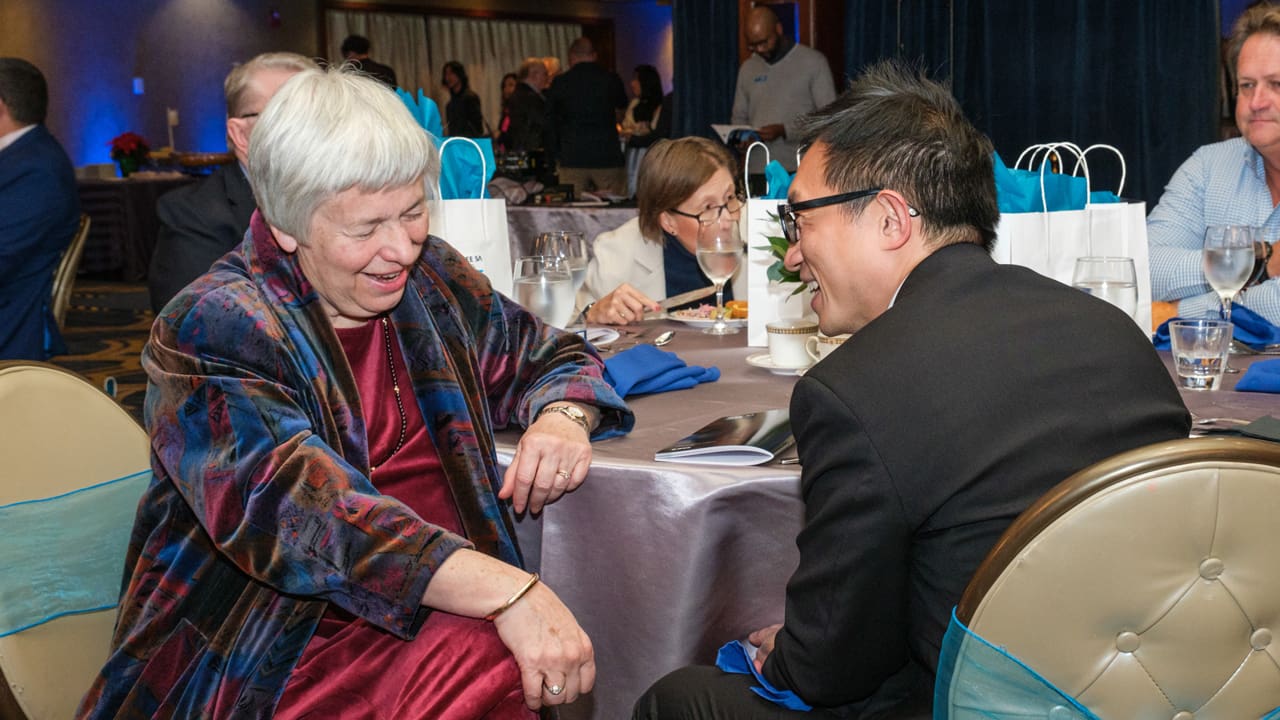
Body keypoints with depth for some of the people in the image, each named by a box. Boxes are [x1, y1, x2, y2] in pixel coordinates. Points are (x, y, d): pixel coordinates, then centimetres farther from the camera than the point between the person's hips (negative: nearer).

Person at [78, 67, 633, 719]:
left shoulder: (432, 279, 10)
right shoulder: (208, 329, -9)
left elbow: (555, 358, 22)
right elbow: (296, 504, -24)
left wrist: (562, 417, -4)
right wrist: (507, 590, -35)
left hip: (442, 612, 6)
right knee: (484, 663, -34)